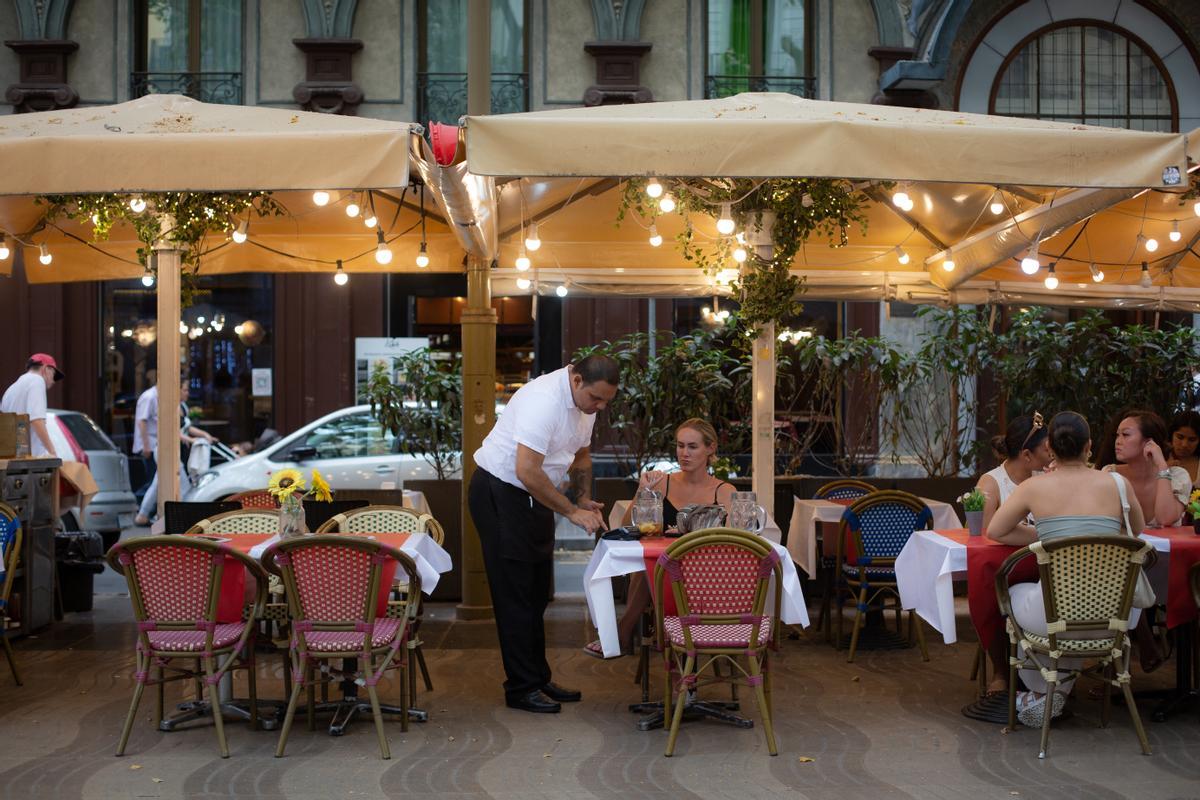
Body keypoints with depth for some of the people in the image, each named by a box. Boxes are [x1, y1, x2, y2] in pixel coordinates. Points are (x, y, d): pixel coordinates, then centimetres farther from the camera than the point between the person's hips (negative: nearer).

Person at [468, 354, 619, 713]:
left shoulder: (586, 402, 2)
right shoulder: (544, 400, -28)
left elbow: (581, 455, 18)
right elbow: (526, 471, -33)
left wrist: (584, 500, 2)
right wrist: (572, 511, -26)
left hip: (534, 497, 9)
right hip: (499, 493, -9)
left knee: (536, 593, 13)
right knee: (515, 595, -6)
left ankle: (538, 679, 22)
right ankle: (521, 688, 2)